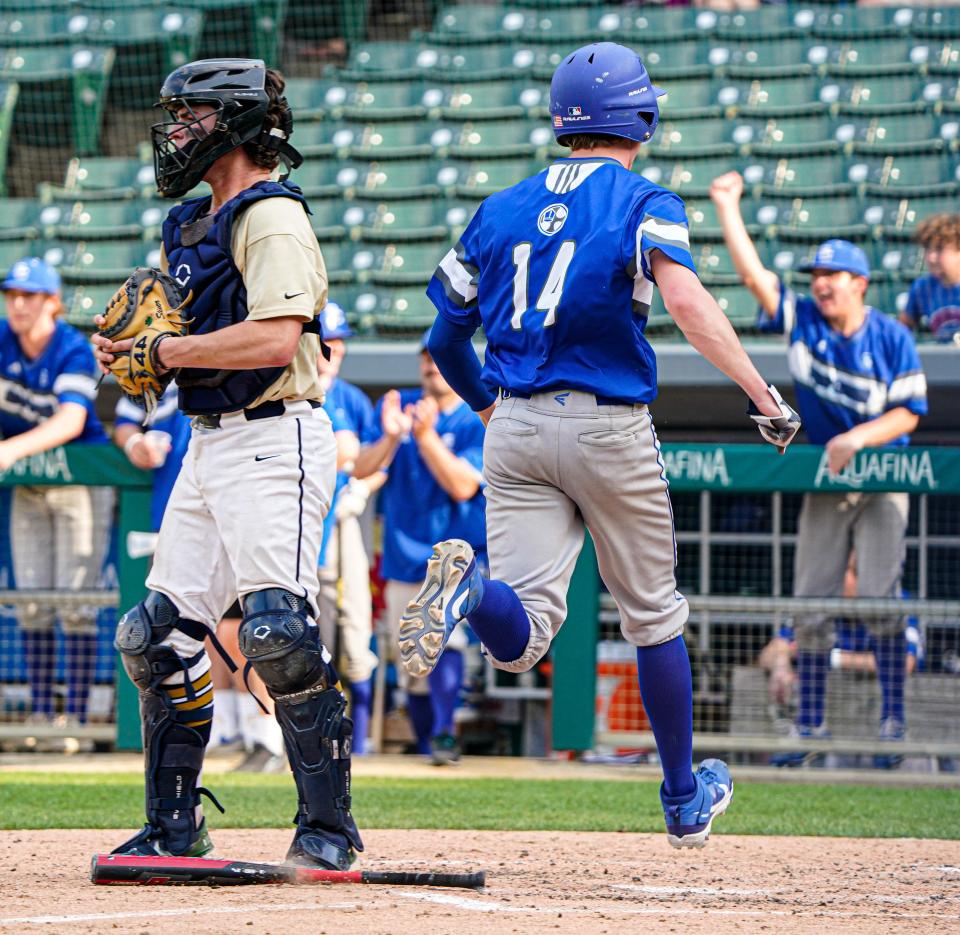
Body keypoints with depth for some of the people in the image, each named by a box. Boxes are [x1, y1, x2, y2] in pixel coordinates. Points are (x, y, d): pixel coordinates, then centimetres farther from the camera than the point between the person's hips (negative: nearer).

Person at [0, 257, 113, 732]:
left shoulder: (75, 350, -20)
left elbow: (72, 421, -33)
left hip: (82, 483, -5)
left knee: (75, 603, -8)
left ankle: (76, 713, -6)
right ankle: (39, 713, 6)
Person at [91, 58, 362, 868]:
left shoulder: (273, 218, -12)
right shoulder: (192, 223, 18)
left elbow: (274, 339, -24)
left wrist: (161, 350, -19)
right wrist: (128, 345, 4)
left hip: (274, 443, -10)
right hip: (208, 442, 10)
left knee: (279, 632, -19)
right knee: (161, 635, 7)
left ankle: (329, 827, -12)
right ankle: (175, 828, 17)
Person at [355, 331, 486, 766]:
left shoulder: (479, 422, -3)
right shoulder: (396, 406, 7)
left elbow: (463, 486, -15)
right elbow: (361, 468, -3)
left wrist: (426, 436, -24)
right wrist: (391, 438, -22)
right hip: (404, 555, 4)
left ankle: (444, 734, -32)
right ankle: (426, 744, 21)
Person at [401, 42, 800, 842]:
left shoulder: (501, 211, 13)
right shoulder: (642, 203, -1)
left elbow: (445, 341, 15)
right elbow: (686, 300, -20)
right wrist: (764, 394, -24)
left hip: (515, 432, 3)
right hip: (609, 428, -3)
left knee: (520, 639, -6)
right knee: (654, 617, 17)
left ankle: (469, 587, -41)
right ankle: (685, 800, 27)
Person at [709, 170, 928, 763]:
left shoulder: (892, 337, -6)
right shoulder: (802, 321, 1)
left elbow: (909, 413, -8)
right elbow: (753, 272, -3)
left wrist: (857, 438, -22)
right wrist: (727, 206, -6)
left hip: (883, 480, -3)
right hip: (824, 484, 3)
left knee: (881, 598, -13)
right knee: (810, 604, 0)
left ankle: (894, 719, -9)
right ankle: (809, 724, 5)